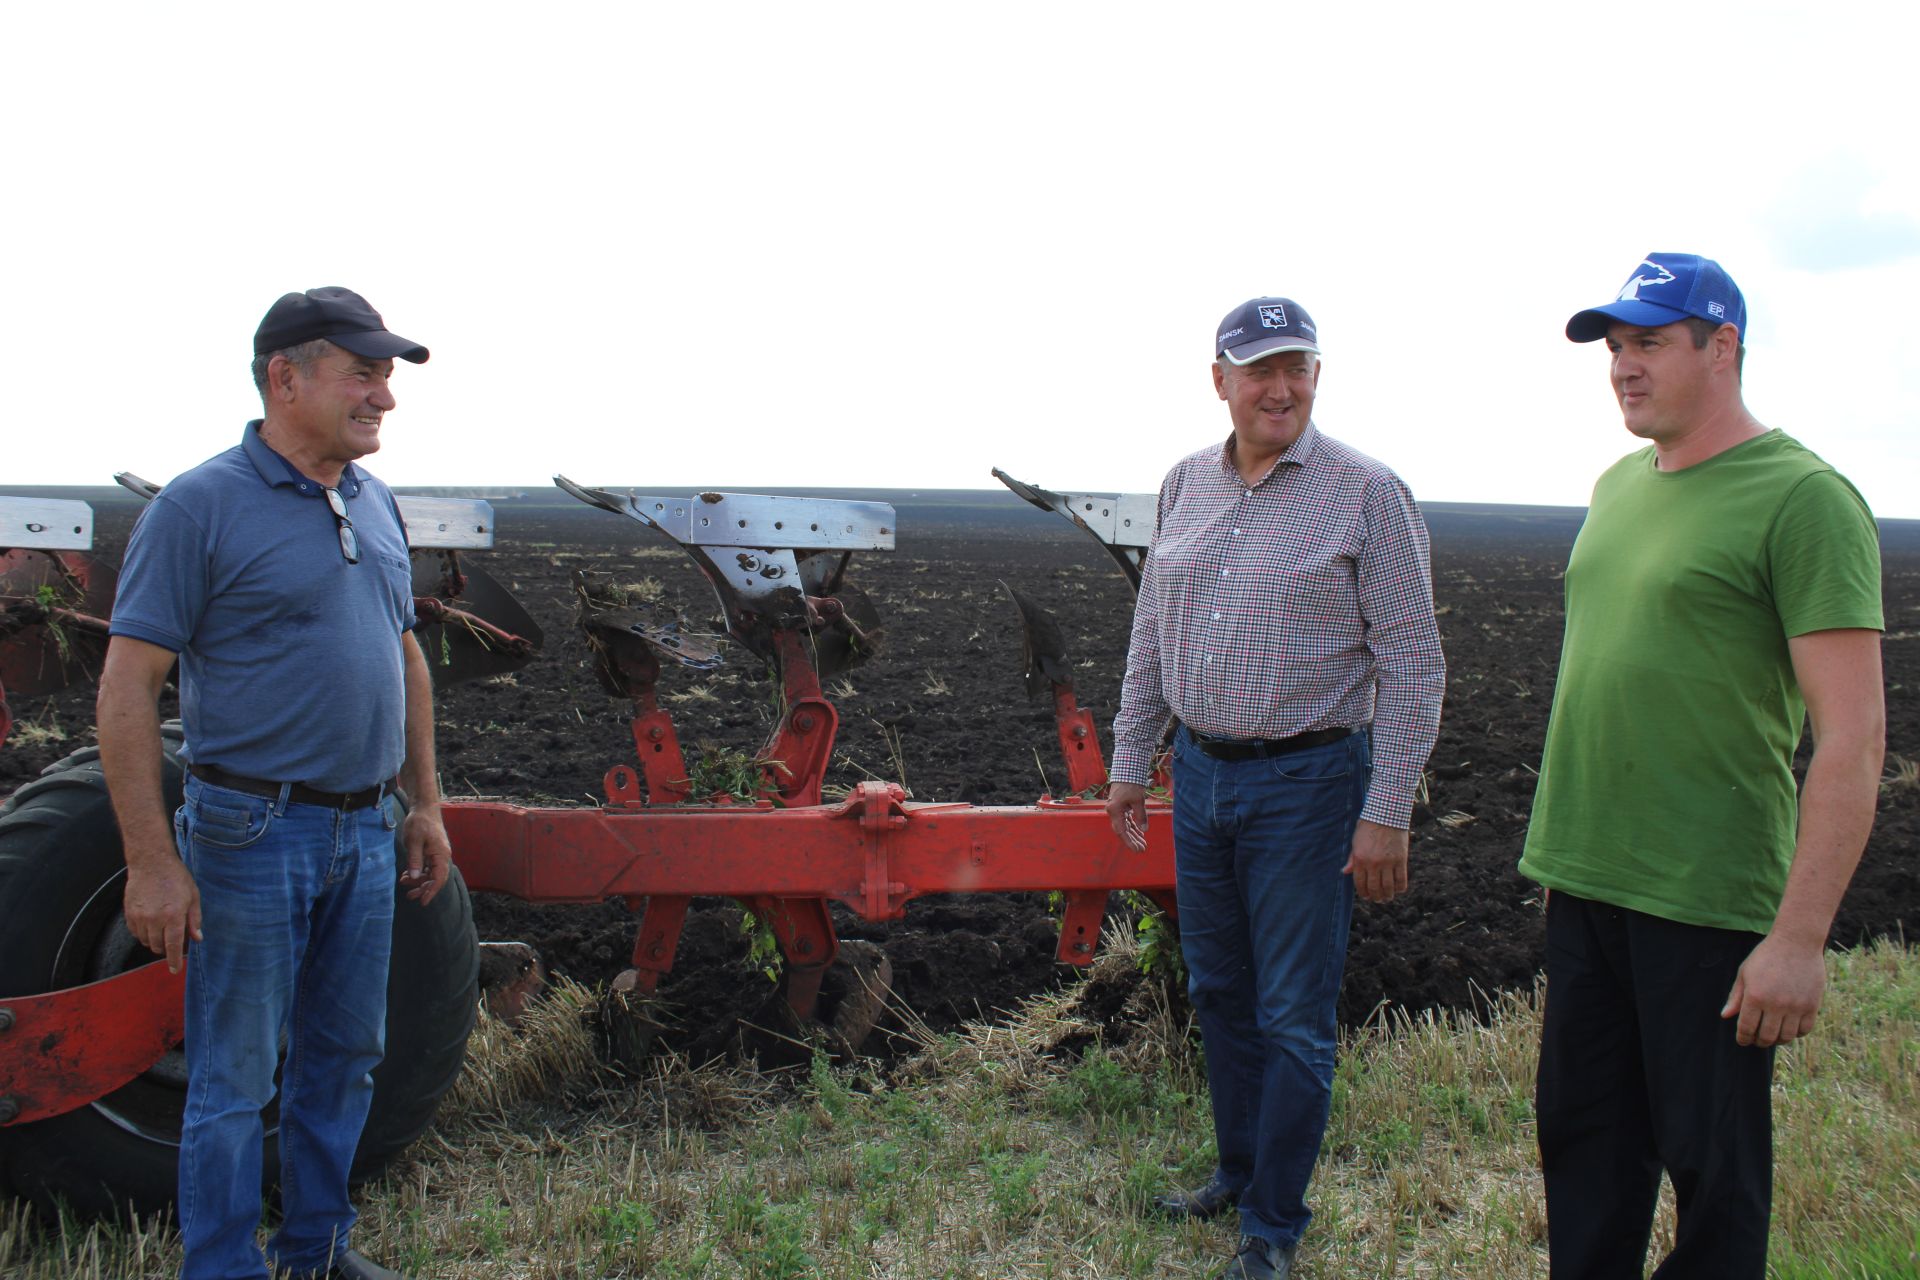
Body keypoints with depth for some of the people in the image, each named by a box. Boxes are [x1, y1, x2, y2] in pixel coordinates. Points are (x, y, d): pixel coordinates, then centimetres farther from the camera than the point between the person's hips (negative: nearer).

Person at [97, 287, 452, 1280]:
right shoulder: (200, 507, -12)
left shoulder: (375, 505, 10)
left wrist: (424, 802, 16)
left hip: (365, 833, 7)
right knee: (235, 1078, 4)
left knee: (343, 1056, 17)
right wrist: (151, 861, -18)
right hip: (254, 834, -7)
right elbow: (127, 688, -14)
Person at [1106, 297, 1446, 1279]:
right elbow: (1152, 633, 15)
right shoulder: (1184, 484, 6)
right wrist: (1129, 762, 15)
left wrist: (1386, 815, -13)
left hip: (1308, 783, -5)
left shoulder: (1366, 493, -10)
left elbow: (1411, 665, -10)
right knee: (1219, 993, 17)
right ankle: (1239, 1171, 36)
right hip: (1200, 772, 6)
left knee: (1292, 1019, 3)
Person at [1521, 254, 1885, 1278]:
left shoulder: (1803, 497, -11)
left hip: (1708, 899, -7)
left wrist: (1800, 936, -19)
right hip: (1585, 884, 7)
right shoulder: (1619, 487, 12)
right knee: (1585, 1148, 15)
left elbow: (1852, 736, -15)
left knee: (1711, 1167, 6)